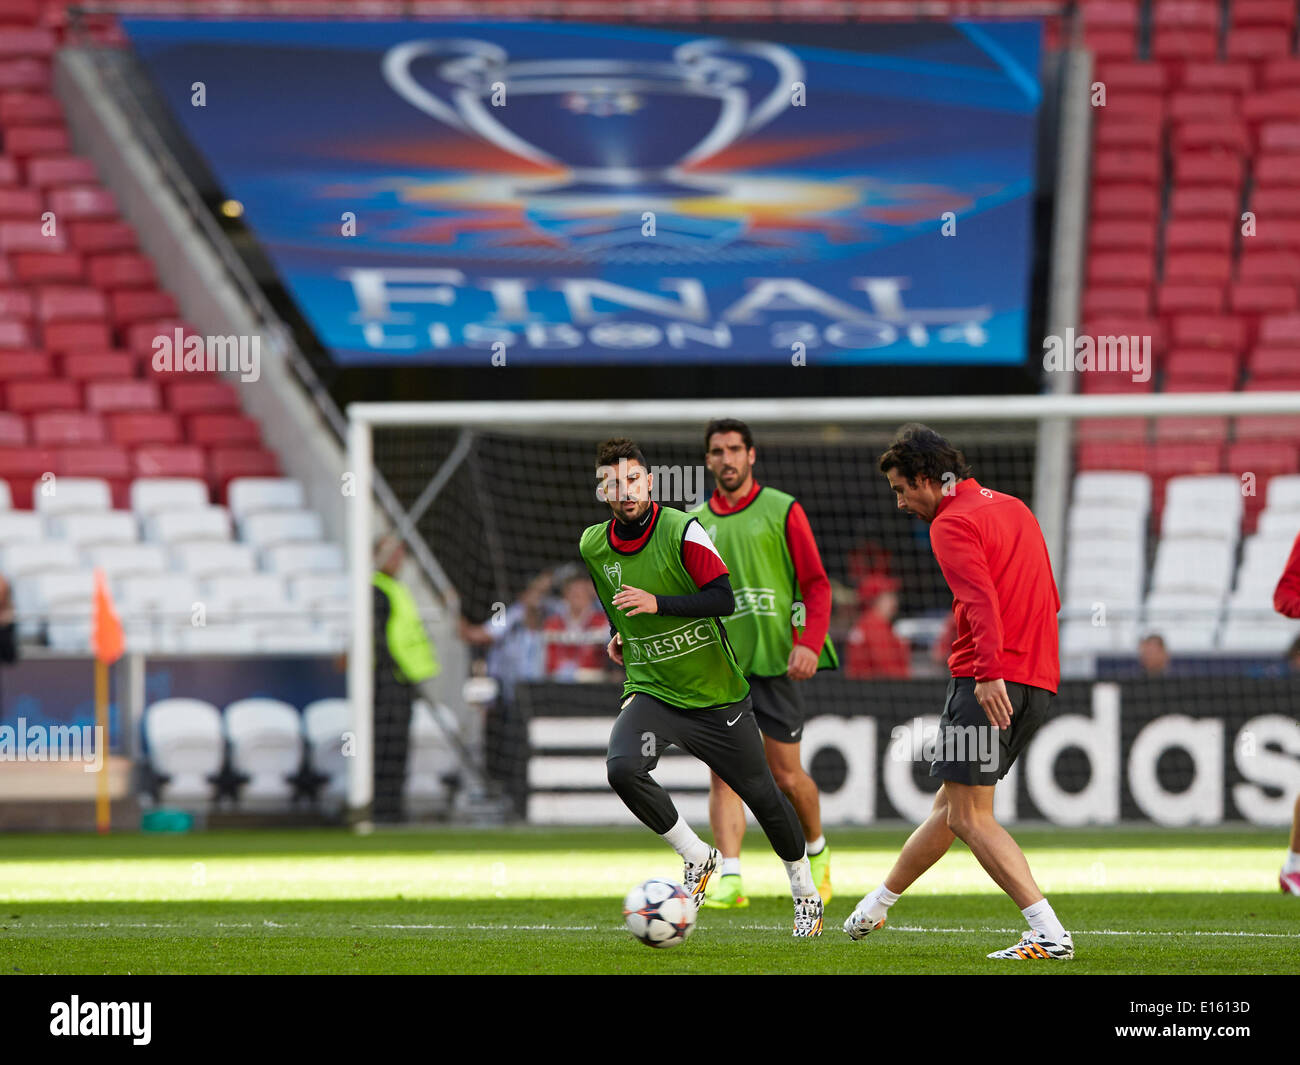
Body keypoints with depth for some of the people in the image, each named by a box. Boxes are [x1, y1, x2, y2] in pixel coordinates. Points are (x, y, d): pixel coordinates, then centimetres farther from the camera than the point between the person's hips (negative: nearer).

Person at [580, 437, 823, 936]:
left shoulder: (682, 532, -16)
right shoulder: (593, 545, -2)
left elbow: (724, 599, -23)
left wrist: (657, 604, -31)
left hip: (715, 693, -2)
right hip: (650, 690, 2)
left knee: (762, 795, 6)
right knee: (622, 768, -27)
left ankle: (806, 893, 31)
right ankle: (696, 857, -5)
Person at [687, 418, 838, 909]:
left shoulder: (782, 510, 1)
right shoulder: (695, 522, 11)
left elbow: (816, 583, -1)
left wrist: (810, 642, -14)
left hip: (774, 660, -2)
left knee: (786, 775, 3)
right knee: (723, 773, -11)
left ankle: (817, 851, 31)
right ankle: (729, 879, -18)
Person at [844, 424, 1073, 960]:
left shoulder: (952, 524, -8)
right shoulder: (1013, 508, 20)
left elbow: (981, 599, -24)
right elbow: (1049, 598, 25)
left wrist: (989, 672, -33)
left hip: (991, 686, -9)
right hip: (1038, 680, 9)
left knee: (969, 816, -7)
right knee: (949, 805, 18)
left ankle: (1049, 934, -16)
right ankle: (876, 906, 33)